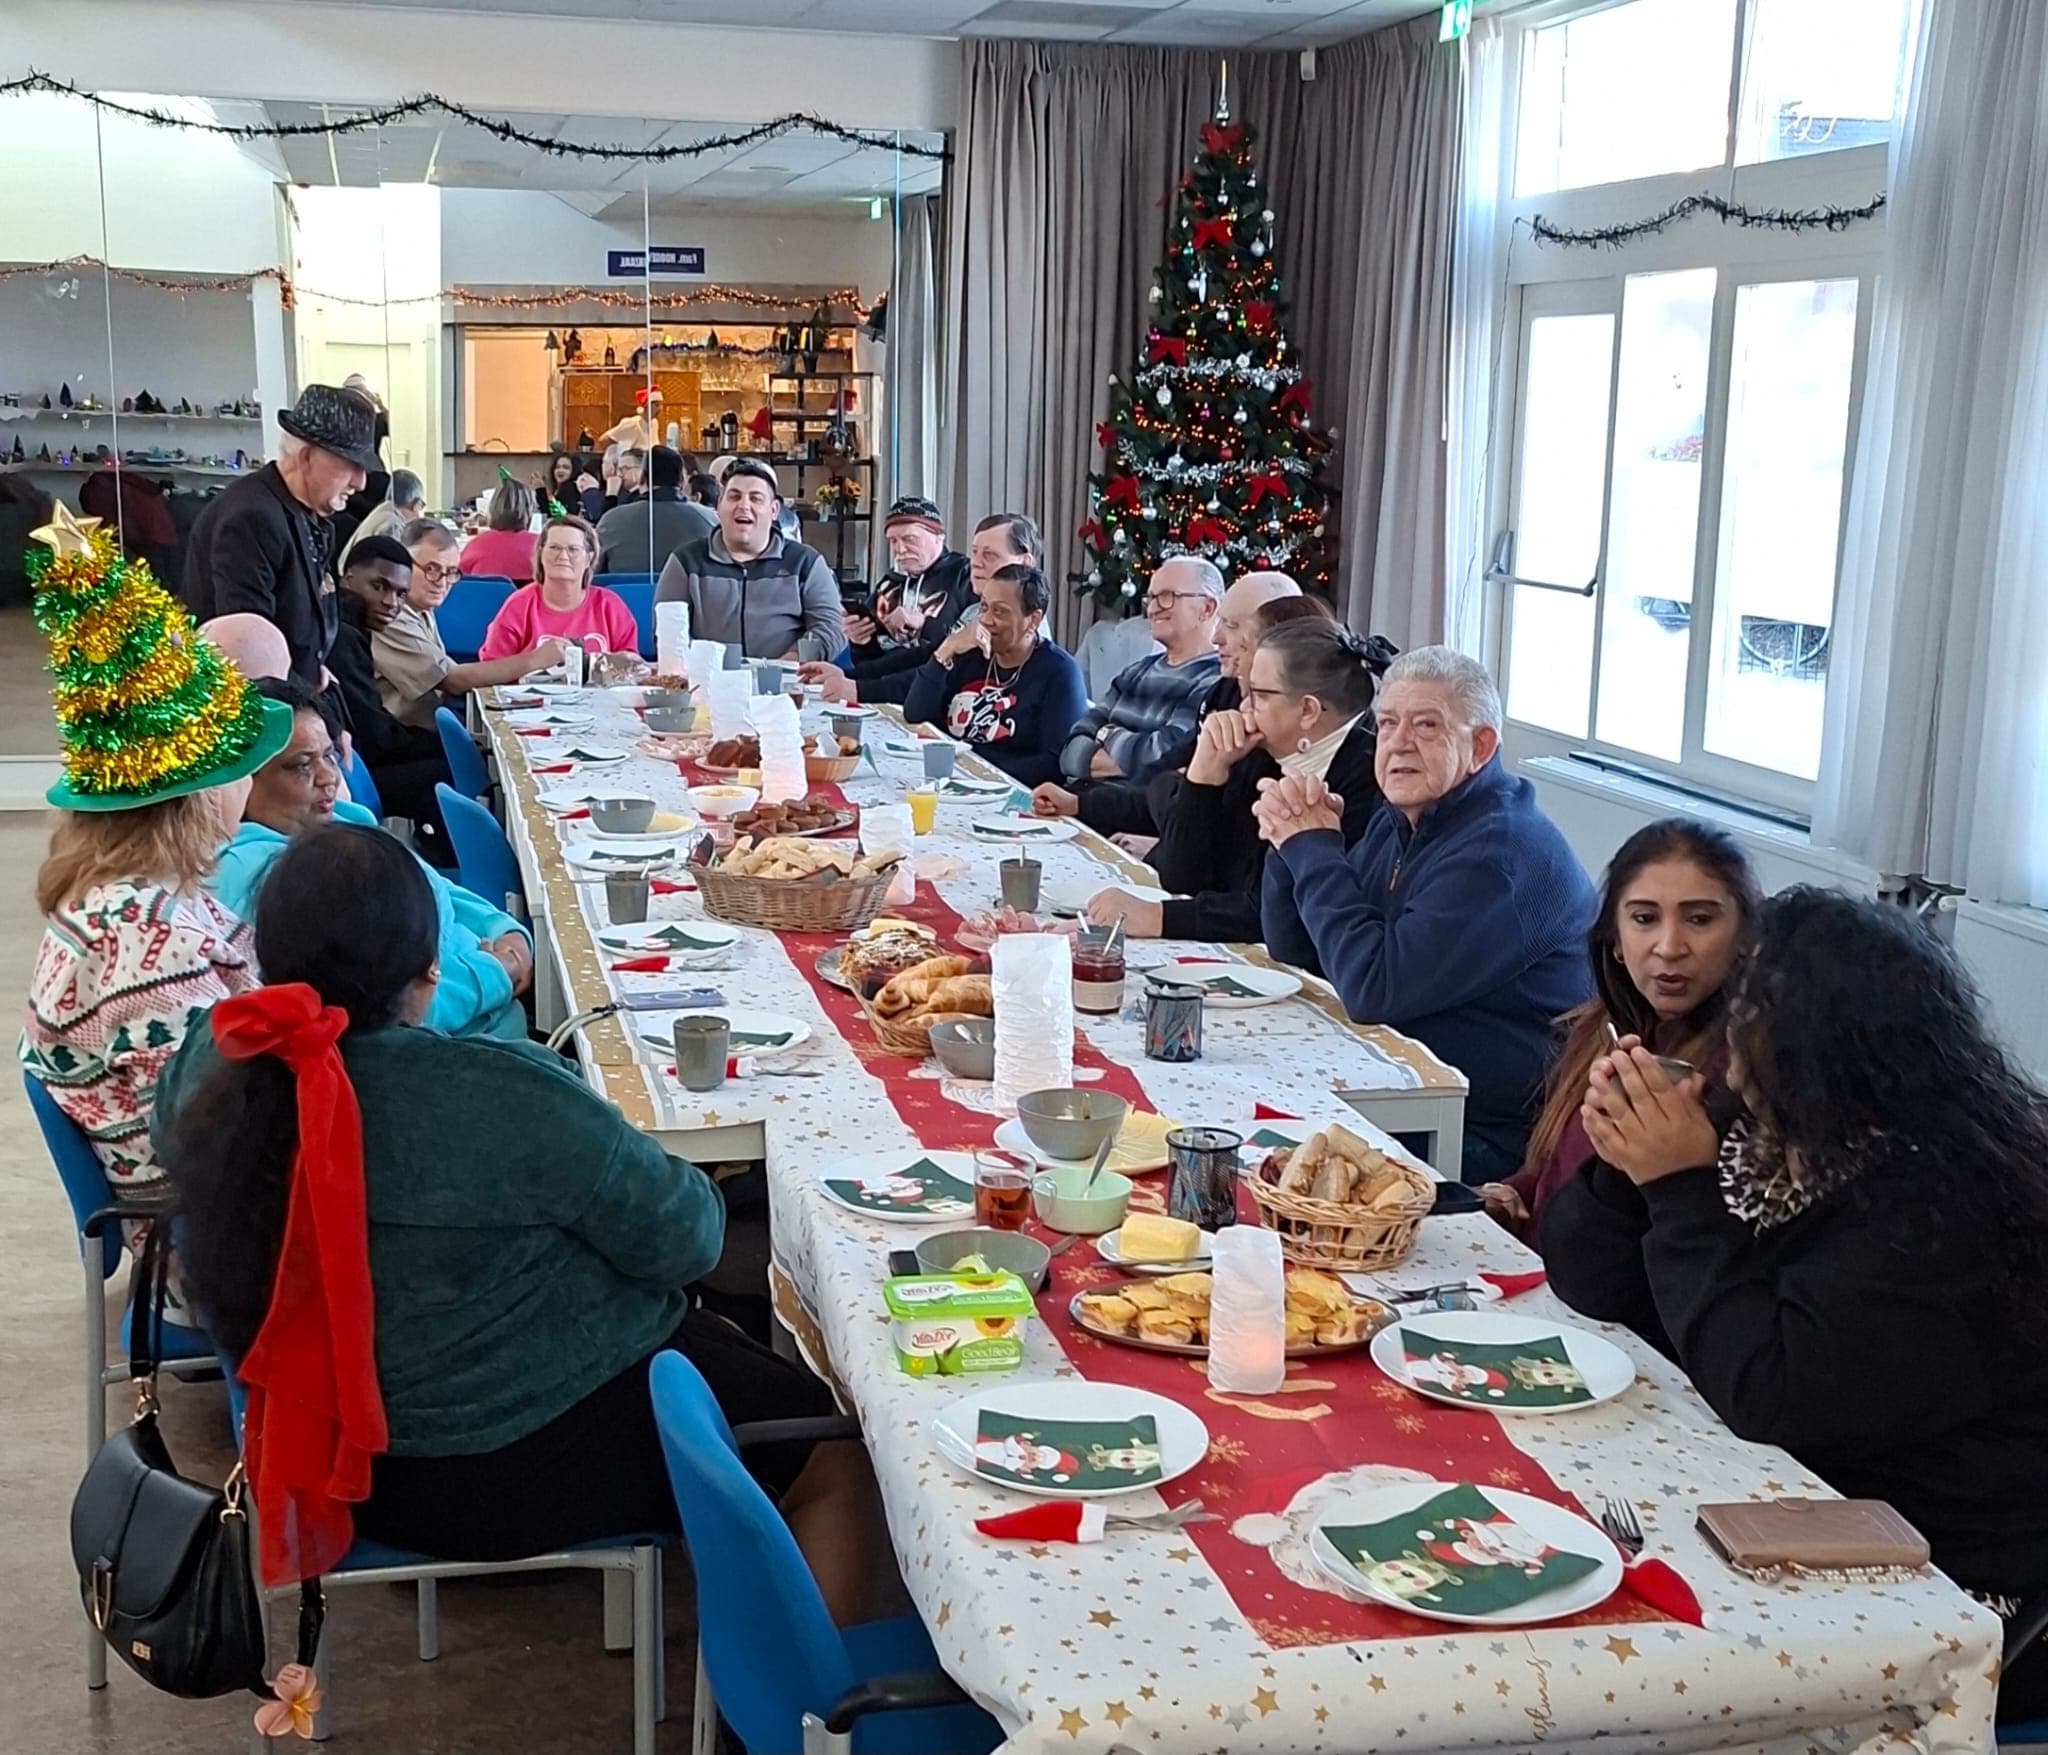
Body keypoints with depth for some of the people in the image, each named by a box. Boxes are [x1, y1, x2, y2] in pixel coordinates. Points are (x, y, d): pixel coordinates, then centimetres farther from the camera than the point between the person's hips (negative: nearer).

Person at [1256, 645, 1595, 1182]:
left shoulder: (1501, 853, -20)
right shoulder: (1398, 827, 10)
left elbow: (1373, 988, -26)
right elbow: (1293, 955, 12)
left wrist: (1314, 847, -17)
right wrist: (1289, 837, -6)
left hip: (1481, 1139, -9)